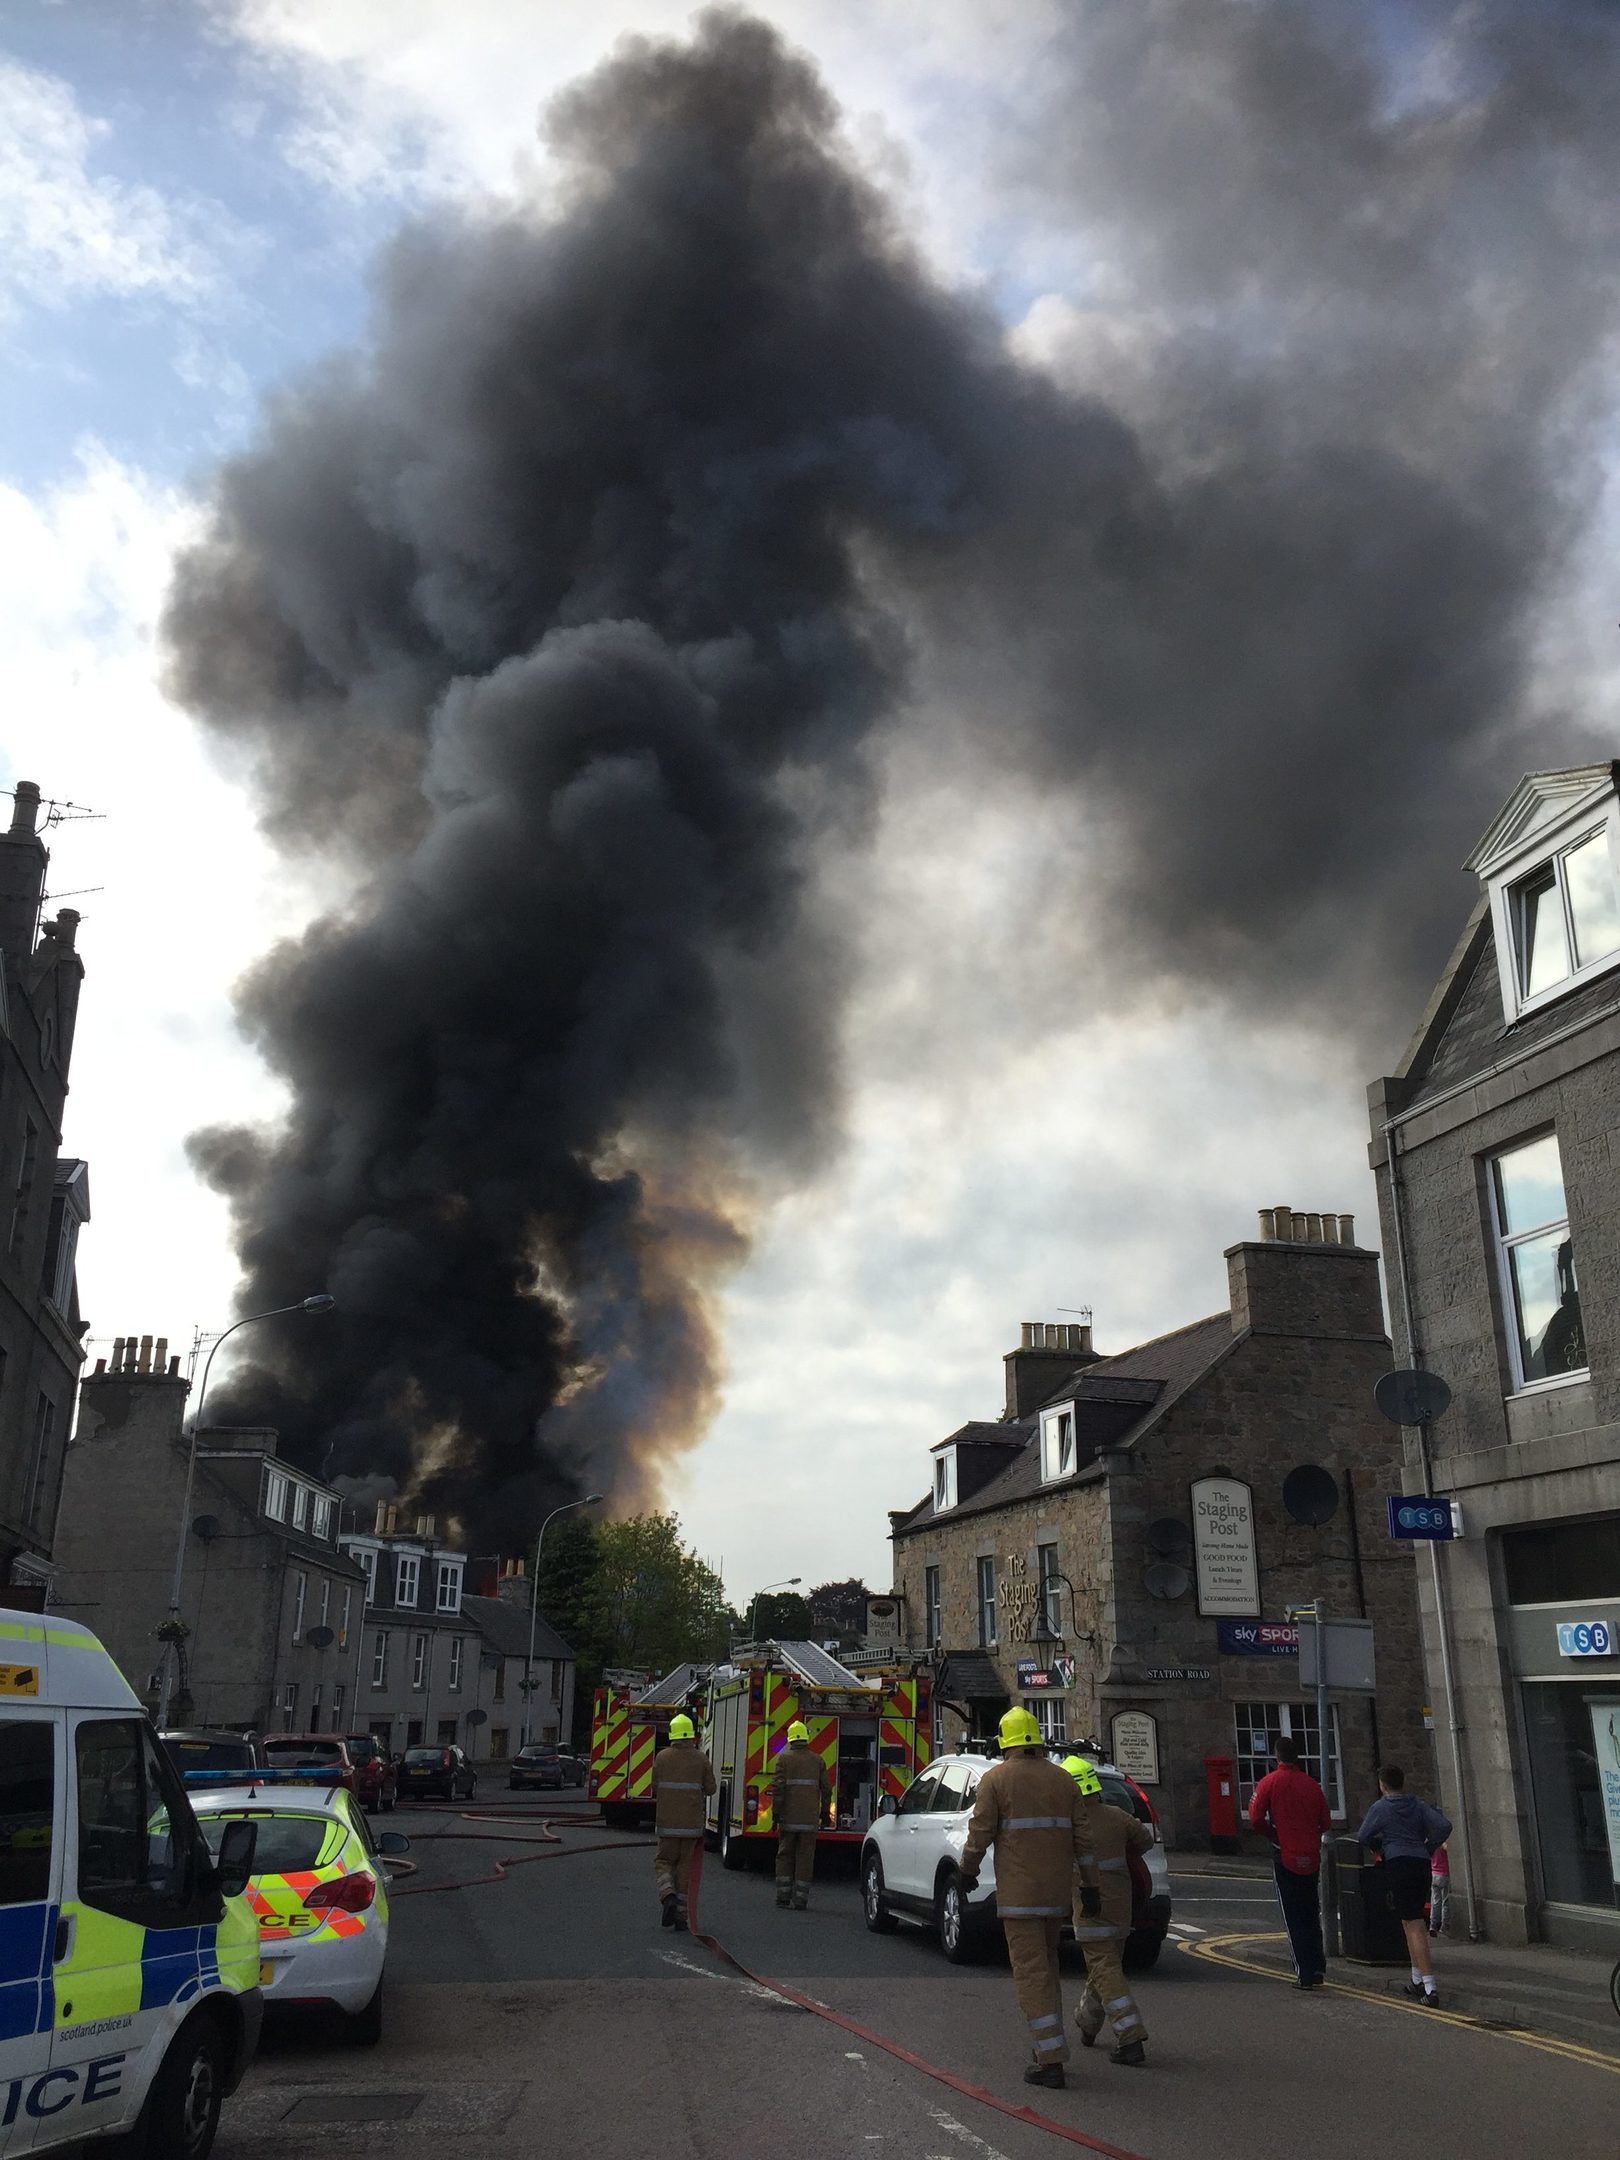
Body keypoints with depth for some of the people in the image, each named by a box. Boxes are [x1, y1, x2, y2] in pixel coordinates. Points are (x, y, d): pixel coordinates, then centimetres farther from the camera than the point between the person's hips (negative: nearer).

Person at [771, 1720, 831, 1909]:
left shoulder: (784, 1759, -1)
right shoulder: (817, 1760, 6)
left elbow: (778, 1787, -8)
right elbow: (826, 1788, 7)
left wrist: (775, 1812, -4)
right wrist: (824, 1812, 16)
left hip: (788, 1817, -1)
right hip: (810, 1819, 1)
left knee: (785, 1855, 11)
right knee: (805, 1858, 4)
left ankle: (783, 1895, 9)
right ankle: (800, 1899, 1)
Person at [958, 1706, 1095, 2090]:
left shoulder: (996, 1778, -6)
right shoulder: (1063, 1779, 9)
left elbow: (980, 1832, -6)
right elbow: (1083, 1836, 7)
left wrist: (968, 1871, 9)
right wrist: (1091, 1886, 11)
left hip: (1019, 1892, -5)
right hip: (1058, 1892, 6)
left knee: (1031, 1971, -4)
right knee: (1046, 1965, 20)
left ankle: (1050, 2061, -9)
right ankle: (1051, 2044, 27)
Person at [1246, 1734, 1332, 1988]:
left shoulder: (1269, 1782, -6)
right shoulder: (1311, 1784, 3)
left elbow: (1256, 1820, -9)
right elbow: (1326, 1822, 7)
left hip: (1285, 1857, -3)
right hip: (1311, 1857, 4)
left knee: (1293, 1917, 1)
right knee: (1312, 1914, 17)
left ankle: (1305, 1972, -2)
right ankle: (1318, 1966, 14)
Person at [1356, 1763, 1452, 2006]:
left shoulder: (1380, 1808, -2)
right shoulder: (1419, 1805, 11)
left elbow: (1363, 1837, 3)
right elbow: (1444, 1826, 1)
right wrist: (1428, 1848, 12)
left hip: (1398, 1864, -6)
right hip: (1422, 1864, 6)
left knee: (1414, 1926, -9)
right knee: (1412, 1923, 19)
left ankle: (1430, 1988, -16)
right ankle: (1417, 1980, 25)